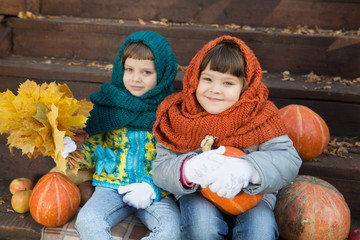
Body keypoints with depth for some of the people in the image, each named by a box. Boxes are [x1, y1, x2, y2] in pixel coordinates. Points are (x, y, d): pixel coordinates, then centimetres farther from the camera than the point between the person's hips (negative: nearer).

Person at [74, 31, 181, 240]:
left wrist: (151, 187, -14)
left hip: (155, 190, -1)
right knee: (87, 221, -26)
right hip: (112, 185, 1)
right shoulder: (107, 104, 5)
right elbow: (94, 144, 11)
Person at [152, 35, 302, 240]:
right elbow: (161, 168, -12)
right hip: (197, 193, 1)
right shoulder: (178, 115, -7)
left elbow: (289, 160, -20)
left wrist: (246, 169, -40)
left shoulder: (259, 114, -10)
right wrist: (188, 169, -37)